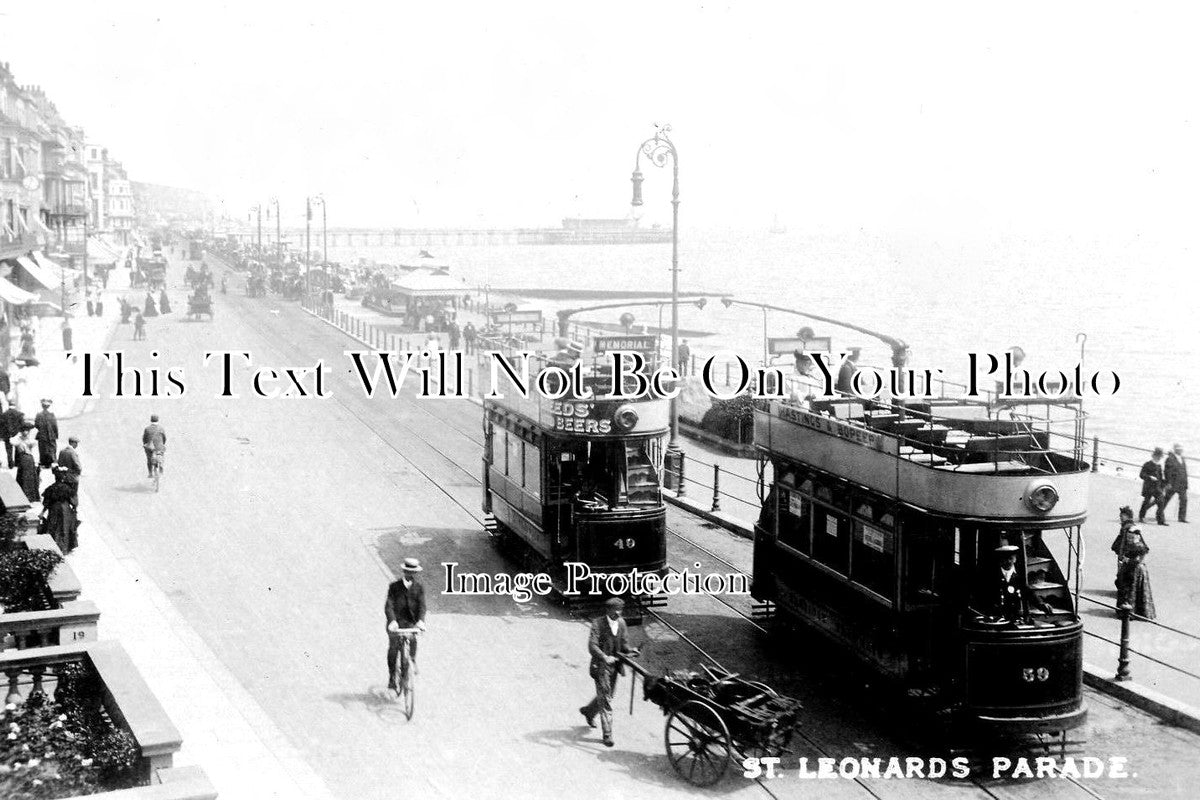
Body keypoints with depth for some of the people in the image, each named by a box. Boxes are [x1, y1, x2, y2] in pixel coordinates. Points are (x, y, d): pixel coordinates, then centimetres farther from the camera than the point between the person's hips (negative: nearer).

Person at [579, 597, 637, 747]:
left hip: (614, 666, 7)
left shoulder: (621, 623, 4)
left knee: (608, 695, 20)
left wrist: (630, 651, -10)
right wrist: (605, 657, -39)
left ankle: (588, 712, 48)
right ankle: (607, 734, -1)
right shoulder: (598, 623, -15)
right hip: (600, 666, -7)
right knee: (605, 698, -6)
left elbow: (623, 643, 12)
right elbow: (592, 646, -24)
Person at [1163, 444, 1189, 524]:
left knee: (1184, 500, -4)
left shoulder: (1183, 459, 14)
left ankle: (1182, 517, 0)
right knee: (1166, 498, 6)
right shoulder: (1170, 459, -8)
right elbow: (1167, 471, -12)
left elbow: (1185, 472, 17)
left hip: (1182, 484, 6)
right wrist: (1168, 483, -17)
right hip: (1173, 484, -6)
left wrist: (1186, 483, 13)